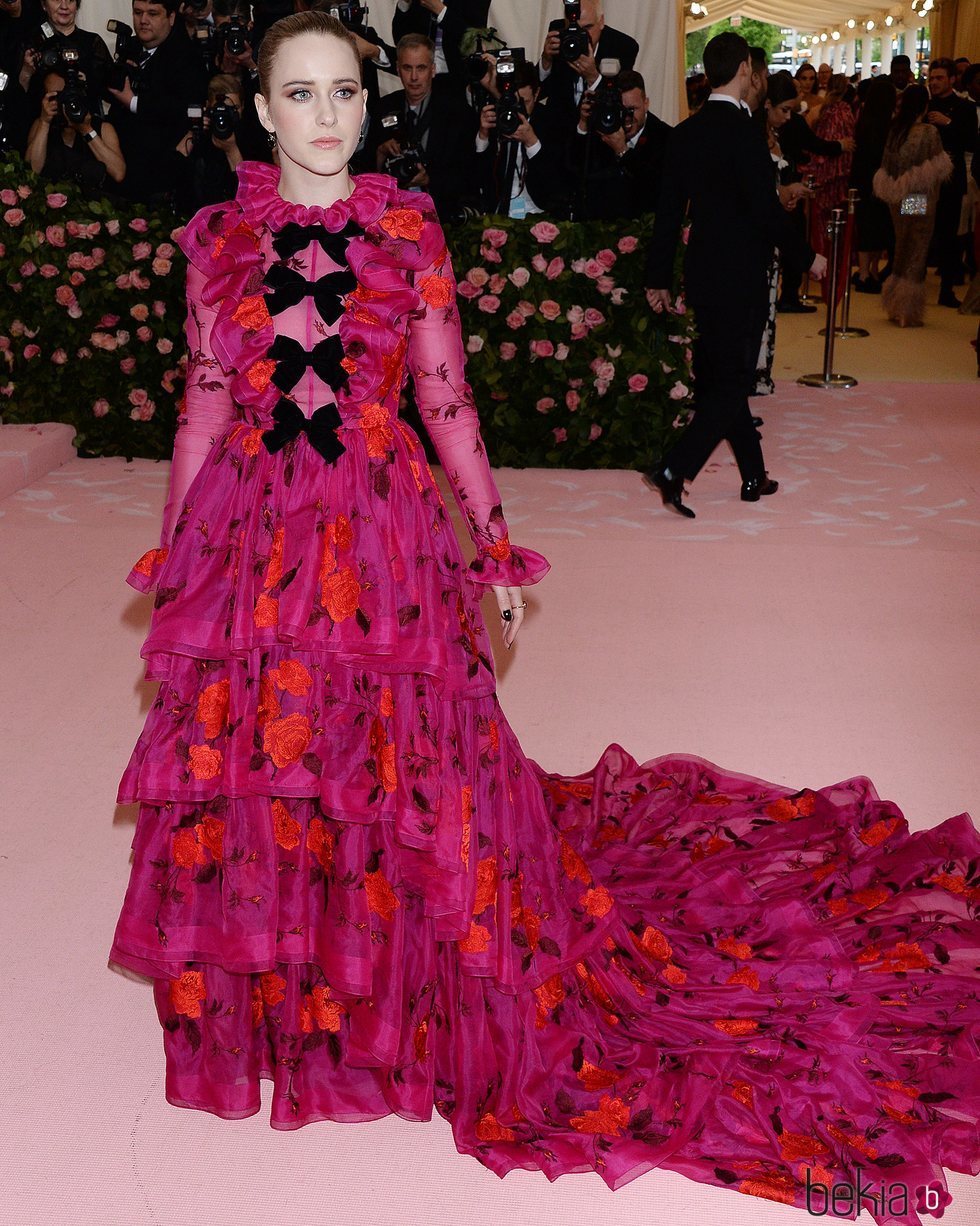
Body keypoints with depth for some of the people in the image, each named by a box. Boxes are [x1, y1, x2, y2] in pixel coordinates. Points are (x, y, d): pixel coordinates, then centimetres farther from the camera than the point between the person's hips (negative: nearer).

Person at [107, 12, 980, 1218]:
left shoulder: (407, 230, 2)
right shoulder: (218, 237, 4)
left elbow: (446, 396, 3)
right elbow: (205, 401, 7)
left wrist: (494, 545, 2)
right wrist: (171, 554, 6)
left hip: (385, 537, -1)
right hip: (251, 541, 1)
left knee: (400, 772, 4)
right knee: (246, 778, 7)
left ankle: (401, 1002, 29)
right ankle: (269, 1004, 30)